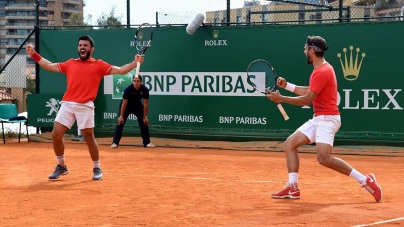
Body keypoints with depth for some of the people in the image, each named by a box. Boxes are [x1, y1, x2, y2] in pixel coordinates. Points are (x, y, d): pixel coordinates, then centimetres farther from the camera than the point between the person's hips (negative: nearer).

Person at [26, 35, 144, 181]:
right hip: (67, 104, 4)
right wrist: (34, 54, 17)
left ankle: (97, 169, 17)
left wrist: (135, 63, -13)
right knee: (56, 135, 0)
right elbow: (49, 66, 22)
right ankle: (61, 166, 18)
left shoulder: (99, 65, 7)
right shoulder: (70, 64, 17)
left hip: (85, 106, -4)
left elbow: (120, 70, 2)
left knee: (89, 137, 0)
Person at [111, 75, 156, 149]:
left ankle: (147, 142, 5)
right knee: (120, 122, -10)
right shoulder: (128, 89, -33)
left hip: (137, 105, 3)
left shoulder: (145, 90, -26)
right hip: (127, 105, -3)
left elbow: (145, 104, -16)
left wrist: (145, 116, -14)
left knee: (144, 123, -4)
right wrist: (121, 116, -22)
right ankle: (115, 143, -7)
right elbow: (124, 103, -25)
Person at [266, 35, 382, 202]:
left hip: (327, 118, -11)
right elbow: (309, 92, 23)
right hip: (318, 119, 11)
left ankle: (365, 181, -15)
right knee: (290, 143, 7)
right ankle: (292, 188, 4)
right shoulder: (322, 69, 15)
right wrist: (287, 85, 20)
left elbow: (307, 100, -18)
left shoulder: (322, 71, -17)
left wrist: (281, 99, -11)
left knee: (324, 158, -23)